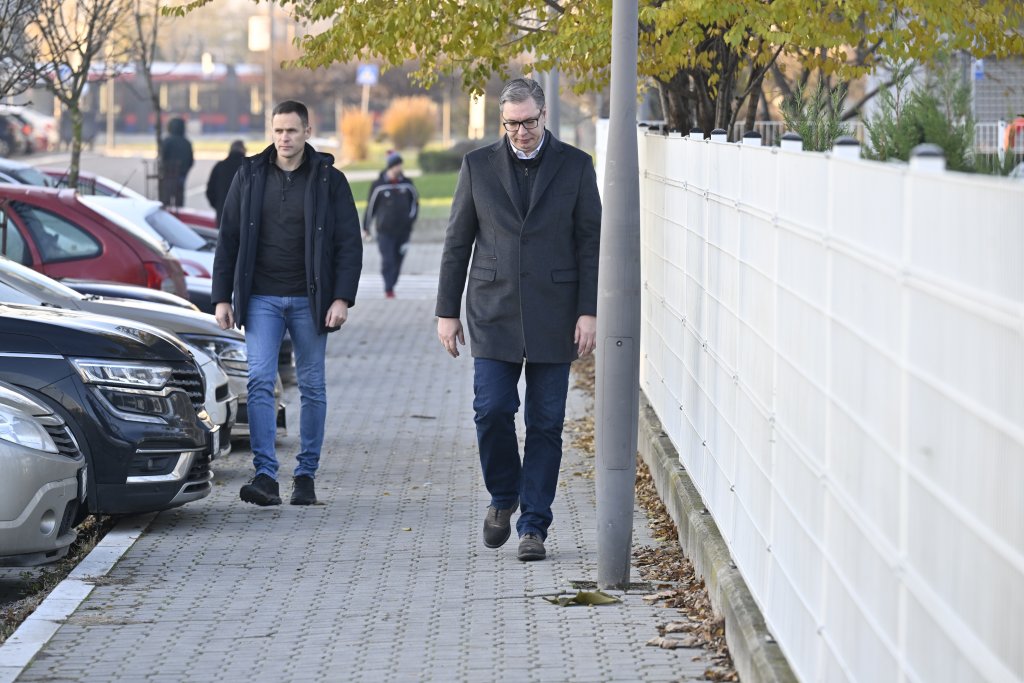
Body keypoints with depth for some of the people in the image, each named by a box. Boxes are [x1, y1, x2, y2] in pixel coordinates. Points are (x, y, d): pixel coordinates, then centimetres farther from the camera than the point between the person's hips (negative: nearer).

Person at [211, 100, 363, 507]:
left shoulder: (329, 180, 1)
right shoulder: (250, 176, 5)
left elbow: (349, 244, 0)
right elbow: (228, 241, 8)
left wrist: (342, 298, -10)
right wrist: (221, 297, 2)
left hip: (308, 300, -1)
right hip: (261, 298, 1)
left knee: (312, 386, 4)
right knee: (260, 382, -10)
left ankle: (306, 475, 12)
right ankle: (265, 475, -13)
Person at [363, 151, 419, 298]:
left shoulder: (407, 184, 5)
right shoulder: (379, 185, -3)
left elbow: (415, 201, 19)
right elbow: (371, 206, 4)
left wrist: (411, 217, 5)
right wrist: (366, 227, 9)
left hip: (403, 230, 3)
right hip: (385, 230, -3)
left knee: (398, 260, 6)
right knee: (387, 260, -11)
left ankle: (391, 285, 20)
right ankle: (388, 289, -5)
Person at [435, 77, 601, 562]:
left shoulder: (575, 166, 3)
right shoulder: (479, 166, 6)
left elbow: (590, 243, 3)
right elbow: (457, 242, 9)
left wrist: (589, 312, -5)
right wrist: (447, 311, 5)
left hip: (553, 316, -1)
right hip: (494, 313, 1)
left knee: (546, 423, 1)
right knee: (492, 410, -9)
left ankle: (533, 526, 8)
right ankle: (503, 498, 17)